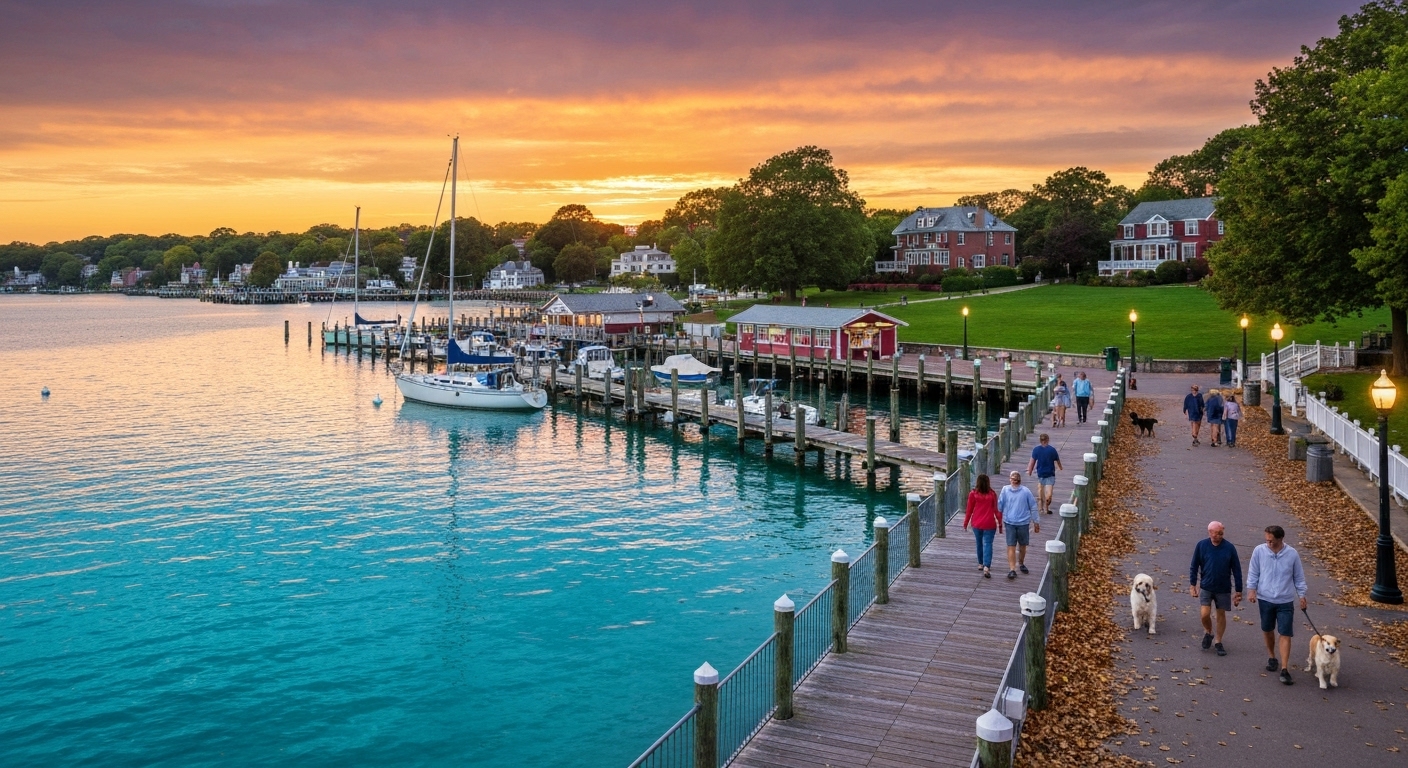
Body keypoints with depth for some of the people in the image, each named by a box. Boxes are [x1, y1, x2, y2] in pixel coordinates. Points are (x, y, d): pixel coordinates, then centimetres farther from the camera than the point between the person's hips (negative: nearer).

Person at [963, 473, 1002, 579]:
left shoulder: (973, 494, -4)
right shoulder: (992, 494, -5)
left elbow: (969, 510, 1)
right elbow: (997, 510, 0)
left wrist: (965, 523, 11)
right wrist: (1000, 523, 9)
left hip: (976, 524, 2)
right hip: (989, 524, -2)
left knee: (979, 543, 18)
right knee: (987, 544, -3)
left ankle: (981, 564, 30)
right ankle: (986, 567, -15)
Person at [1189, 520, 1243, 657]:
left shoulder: (1229, 547, -9)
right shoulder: (1201, 545, -9)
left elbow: (1236, 570, -2)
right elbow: (1194, 566, 0)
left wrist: (1238, 590, -1)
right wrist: (1192, 584, -3)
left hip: (1223, 589, 0)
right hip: (1206, 587, 0)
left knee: (1221, 615, 9)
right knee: (1204, 614, -8)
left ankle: (1218, 642, 26)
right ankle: (1208, 633, 22)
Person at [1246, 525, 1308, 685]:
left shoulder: (1292, 554, -8)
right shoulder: (1259, 551, -8)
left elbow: (1299, 577, 4)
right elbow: (1253, 572, 1)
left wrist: (1302, 595, 3)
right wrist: (1251, 589, -7)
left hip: (1286, 601, -1)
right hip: (1265, 599, 1)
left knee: (1285, 634, -5)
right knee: (1267, 630, 16)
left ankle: (1284, 669, -5)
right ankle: (1272, 658, 37)